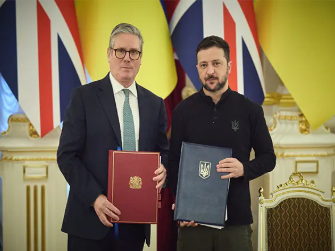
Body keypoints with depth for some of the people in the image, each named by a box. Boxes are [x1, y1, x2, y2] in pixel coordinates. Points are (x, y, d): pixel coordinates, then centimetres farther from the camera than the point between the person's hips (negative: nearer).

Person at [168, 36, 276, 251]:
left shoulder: (250, 110, 0)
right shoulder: (183, 110, 2)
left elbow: (268, 158, 6)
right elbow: (174, 161, 4)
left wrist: (244, 169, -15)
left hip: (236, 217, 0)